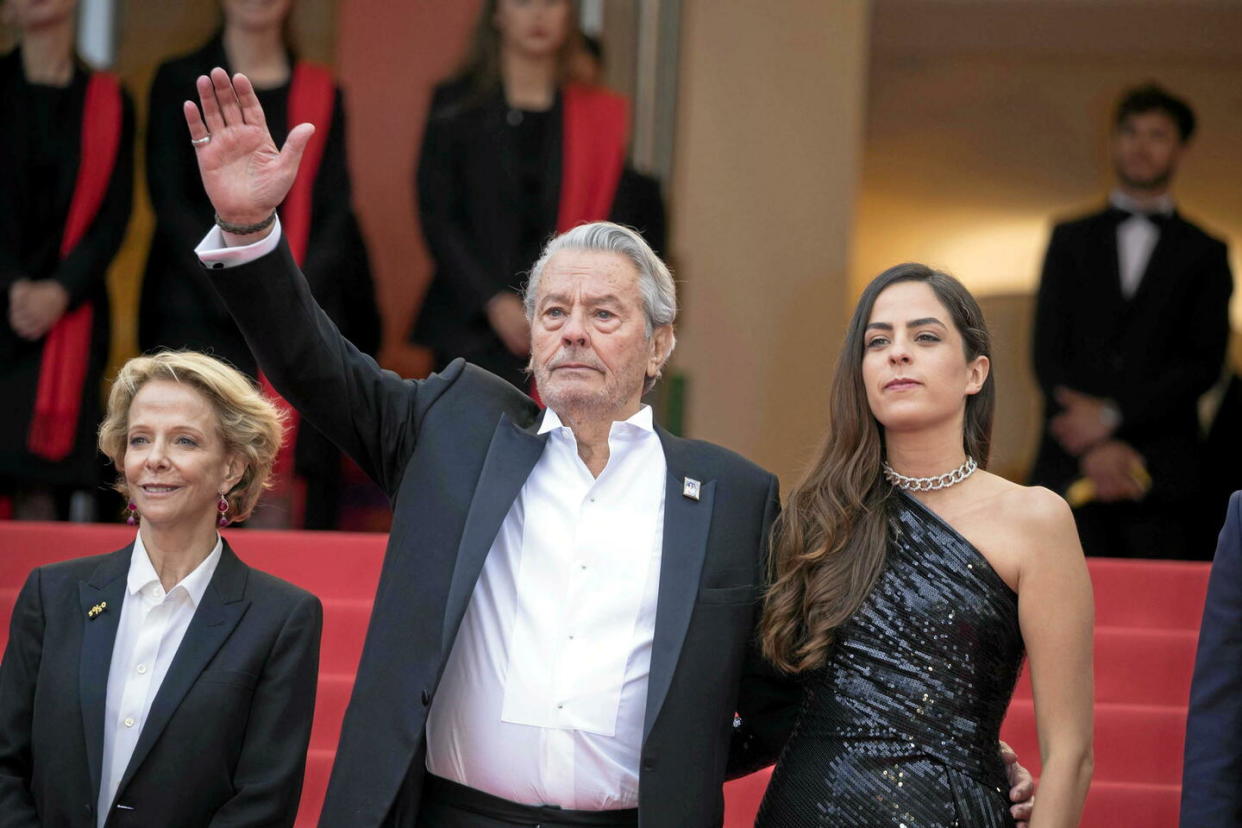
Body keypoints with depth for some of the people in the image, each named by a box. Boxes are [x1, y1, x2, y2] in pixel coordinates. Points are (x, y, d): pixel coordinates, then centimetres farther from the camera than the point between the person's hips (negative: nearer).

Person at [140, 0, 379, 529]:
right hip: (200, 320, -1)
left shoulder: (320, 95, 13)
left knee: (277, 502, -5)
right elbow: (170, 202, 0)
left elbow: (334, 213, 7)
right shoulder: (179, 84, 8)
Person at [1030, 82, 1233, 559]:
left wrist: (1111, 416, -9)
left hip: (1163, 479, -1)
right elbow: (1048, 351, 7)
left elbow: (1205, 364, 3)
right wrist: (1093, 447, -7)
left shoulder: (1204, 255, 14)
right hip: (1071, 468, 1)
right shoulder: (1071, 239, 17)